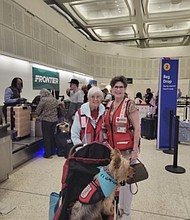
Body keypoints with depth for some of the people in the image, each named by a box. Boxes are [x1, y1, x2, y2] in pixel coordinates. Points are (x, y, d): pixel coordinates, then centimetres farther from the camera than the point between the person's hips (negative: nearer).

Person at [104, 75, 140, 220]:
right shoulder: (109, 105, 7)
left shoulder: (129, 105, -12)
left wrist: (135, 150, -15)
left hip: (127, 149, -5)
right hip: (112, 148, 6)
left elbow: (137, 128, -13)